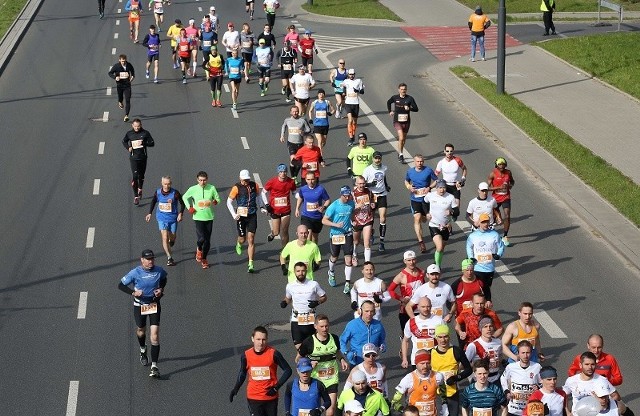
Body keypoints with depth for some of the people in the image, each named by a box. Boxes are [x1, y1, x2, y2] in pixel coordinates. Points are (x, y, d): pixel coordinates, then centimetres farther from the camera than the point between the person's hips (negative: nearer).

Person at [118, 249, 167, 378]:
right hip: (139, 305, 0)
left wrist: (161, 289, -5)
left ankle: (154, 367, -10)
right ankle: (143, 351, 55)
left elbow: (164, 279, 14)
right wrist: (133, 292, -26)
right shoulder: (135, 273, -16)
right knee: (141, 331, 20)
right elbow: (121, 285, -10)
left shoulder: (159, 271, -9)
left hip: (154, 304, 0)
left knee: (155, 335, -11)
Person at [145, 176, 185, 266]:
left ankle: (171, 242, 53)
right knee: (165, 238, -13)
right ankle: (169, 258, -9)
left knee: (172, 237, 14)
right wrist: (150, 213, 12)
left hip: (173, 218, 0)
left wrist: (180, 214, -16)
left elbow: (182, 204, -4)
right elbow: (153, 202, 13)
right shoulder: (157, 192, -6)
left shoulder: (175, 193, -14)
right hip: (162, 218, 0)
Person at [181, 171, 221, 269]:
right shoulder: (193, 189, -5)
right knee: (202, 238, -18)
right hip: (198, 217, -2)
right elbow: (185, 197, 12)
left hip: (209, 217, 2)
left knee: (207, 240, 7)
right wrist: (189, 207, 1)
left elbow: (217, 198, 9)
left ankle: (204, 259, 25)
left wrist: (216, 201, -14)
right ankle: (199, 249, 15)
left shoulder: (212, 188, -3)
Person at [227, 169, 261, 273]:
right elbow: (229, 202, -1)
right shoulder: (237, 188, -8)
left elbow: (258, 196, 20)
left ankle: (251, 264, -3)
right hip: (241, 216, -1)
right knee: (242, 239, 9)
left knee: (251, 240, -5)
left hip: (252, 216, 1)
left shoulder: (254, 186, 0)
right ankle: (239, 244, 49)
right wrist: (234, 214, -9)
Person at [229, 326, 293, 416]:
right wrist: (235, 389, 3)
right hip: (254, 398, 0)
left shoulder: (273, 353, -12)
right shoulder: (246, 355, -6)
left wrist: (277, 387, -11)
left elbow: (288, 370, -4)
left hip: (271, 397, 0)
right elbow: (242, 373, 12)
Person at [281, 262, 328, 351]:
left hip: (311, 320, 0)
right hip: (296, 320, 0)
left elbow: (324, 297, 5)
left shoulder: (313, 284, -6)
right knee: (298, 346, -7)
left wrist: (317, 302, -15)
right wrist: (284, 302, -5)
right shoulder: (290, 286, -1)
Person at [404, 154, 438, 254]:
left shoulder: (428, 170, -7)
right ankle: (421, 242, -13)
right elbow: (406, 181, 18)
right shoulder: (410, 171, 1)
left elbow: (436, 180, 2)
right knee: (417, 219, -13)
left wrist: (429, 187, -15)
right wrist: (409, 187, -4)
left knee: (424, 219, 10)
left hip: (426, 198, 0)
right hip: (415, 199, 0)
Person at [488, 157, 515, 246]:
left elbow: (512, 181, 20)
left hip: (506, 198, 2)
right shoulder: (493, 174, -11)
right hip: (496, 198, -2)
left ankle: (504, 237, -3)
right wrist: (499, 187, -24)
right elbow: (488, 187, -13)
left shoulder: (508, 172, -1)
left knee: (507, 217, -13)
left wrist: (510, 185, -4)